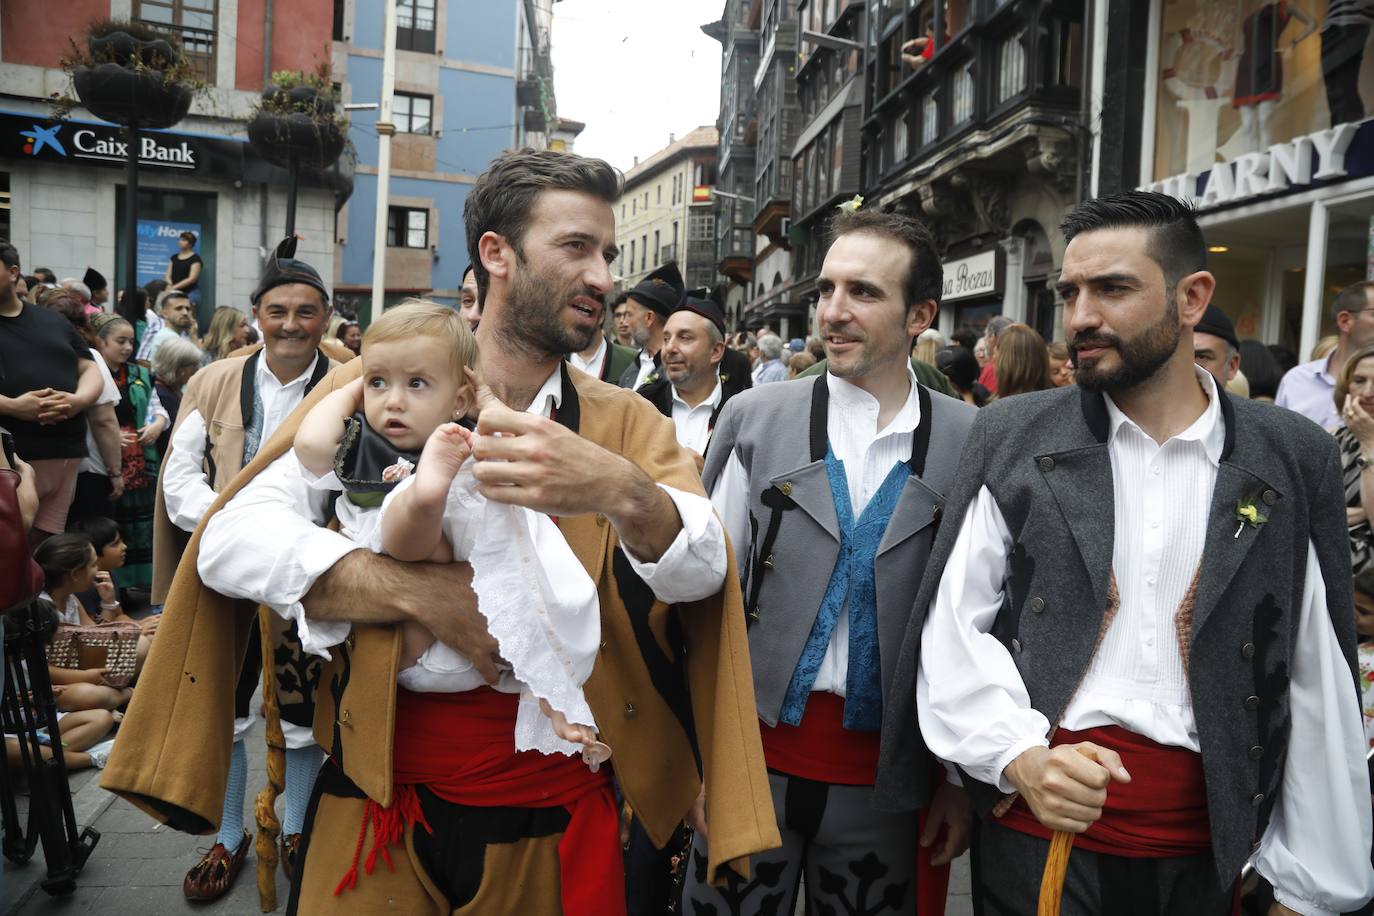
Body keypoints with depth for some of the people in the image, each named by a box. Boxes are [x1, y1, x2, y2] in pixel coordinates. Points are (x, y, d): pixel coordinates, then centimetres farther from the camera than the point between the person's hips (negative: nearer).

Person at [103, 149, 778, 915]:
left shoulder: (625, 423, 0)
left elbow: (703, 569, -16)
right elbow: (232, 540, -13)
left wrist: (620, 491, -35)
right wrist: (420, 591, -25)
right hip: (379, 817, -1)